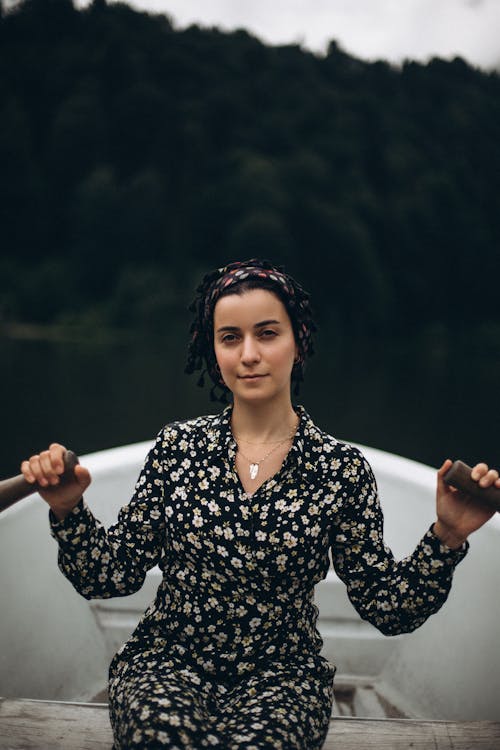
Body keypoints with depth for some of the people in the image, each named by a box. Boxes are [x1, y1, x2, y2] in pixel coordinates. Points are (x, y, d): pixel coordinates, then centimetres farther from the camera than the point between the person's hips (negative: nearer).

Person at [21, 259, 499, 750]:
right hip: (169, 661, 1)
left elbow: (388, 608, -3)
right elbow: (112, 576, 1)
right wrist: (68, 510, -14)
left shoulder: (341, 469, -4)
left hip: (281, 674, 0)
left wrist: (446, 538, -17)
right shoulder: (178, 447, 0)